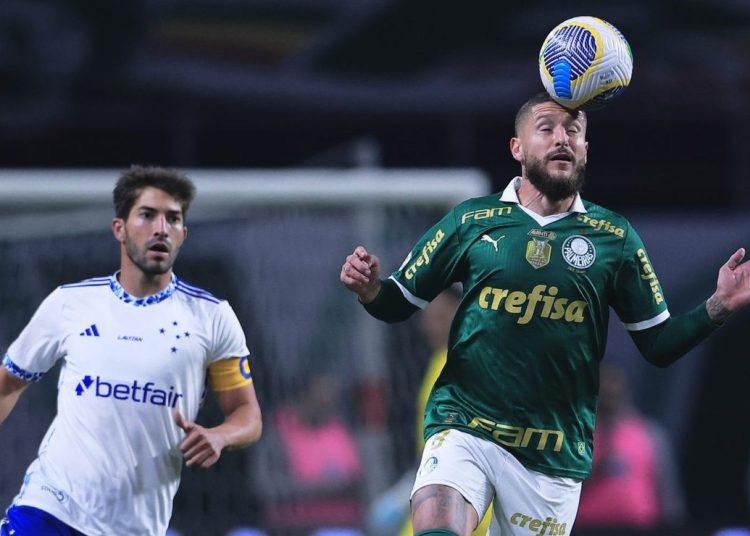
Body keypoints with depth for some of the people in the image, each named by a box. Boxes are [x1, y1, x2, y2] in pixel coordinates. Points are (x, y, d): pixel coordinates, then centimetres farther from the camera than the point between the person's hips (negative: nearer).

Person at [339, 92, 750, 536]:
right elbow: (399, 304, 9)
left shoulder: (614, 238, 5)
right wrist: (369, 289, -13)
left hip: (556, 452, 2)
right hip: (465, 427, -1)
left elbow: (659, 344, 7)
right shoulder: (472, 221, 4)